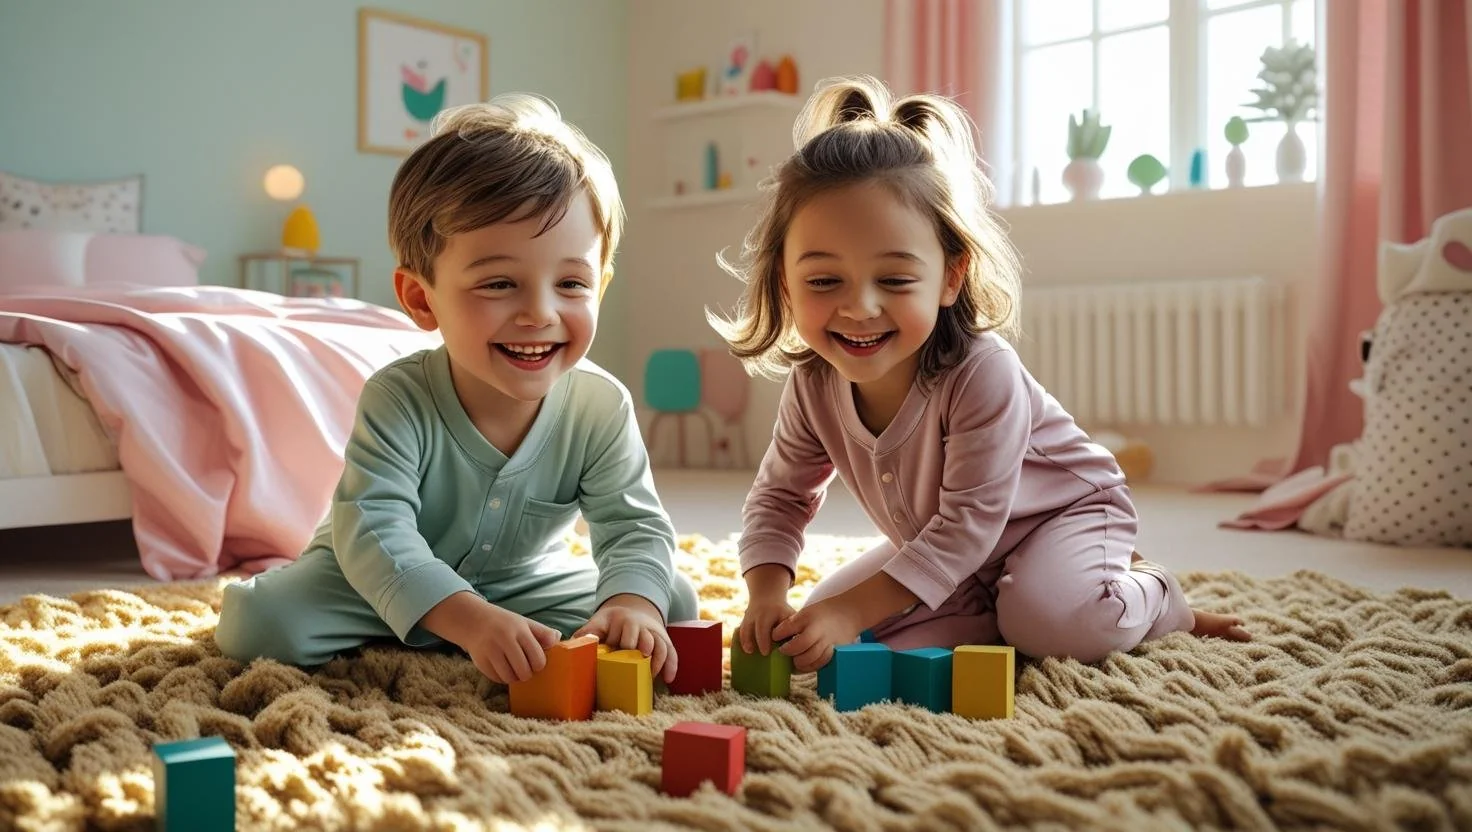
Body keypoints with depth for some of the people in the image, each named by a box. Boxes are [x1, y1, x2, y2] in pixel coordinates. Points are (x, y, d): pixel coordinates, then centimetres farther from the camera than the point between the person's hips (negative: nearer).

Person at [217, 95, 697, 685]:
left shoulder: (601, 408, -20)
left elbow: (635, 527, -18)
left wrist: (631, 604, -41)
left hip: (523, 581, 4)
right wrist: (471, 620, -52)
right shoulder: (398, 400, -30)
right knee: (258, 623, -26)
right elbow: (373, 530, -37)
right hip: (382, 581, -4)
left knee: (676, 602, -11)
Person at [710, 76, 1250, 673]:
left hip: (1062, 512, -6)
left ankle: (1153, 599, -1)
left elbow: (970, 520, -35)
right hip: (944, 546, 6)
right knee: (827, 614, -9)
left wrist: (854, 610, -39)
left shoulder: (982, 375, -37)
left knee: (1051, 621, -36)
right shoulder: (814, 384, -18)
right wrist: (767, 595, -25)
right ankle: (1005, 606, 1)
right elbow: (780, 495, -5)